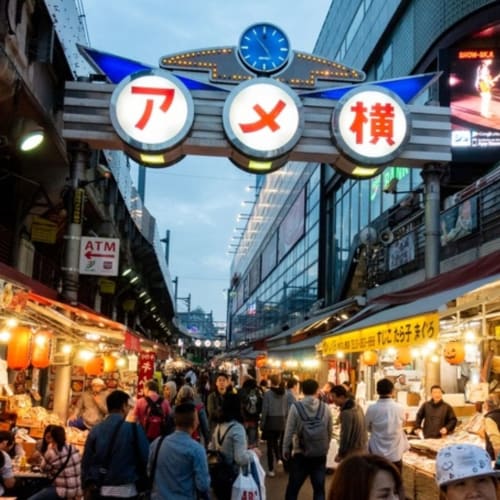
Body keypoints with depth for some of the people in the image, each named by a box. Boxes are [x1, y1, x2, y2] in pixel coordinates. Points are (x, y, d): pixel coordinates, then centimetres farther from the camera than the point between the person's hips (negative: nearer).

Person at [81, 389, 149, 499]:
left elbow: (86, 461, 5)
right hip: (125, 490, -4)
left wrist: (87, 485, 14)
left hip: (100, 490, 4)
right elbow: (145, 457, -6)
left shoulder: (95, 430, 3)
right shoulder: (134, 428, -8)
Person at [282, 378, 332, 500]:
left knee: (292, 489, 10)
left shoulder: (295, 407, -11)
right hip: (320, 455, 2)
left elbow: (289, 431, -8)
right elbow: (329, 432, 6)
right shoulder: (325, 408, -4)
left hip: (300, 455, -2)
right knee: (319, 490, 11)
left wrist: (285, 449, 6)